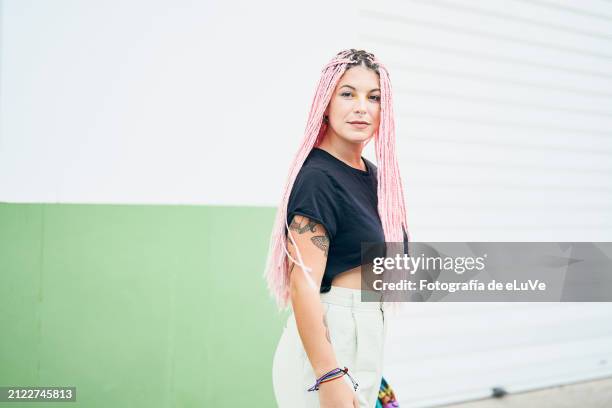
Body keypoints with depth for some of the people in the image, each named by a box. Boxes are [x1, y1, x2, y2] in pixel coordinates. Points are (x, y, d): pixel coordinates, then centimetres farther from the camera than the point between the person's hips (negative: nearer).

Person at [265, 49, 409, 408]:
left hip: (368, 335, 9)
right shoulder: (317, 178, -15)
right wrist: (329, 377, -27)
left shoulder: (373, 174, 10)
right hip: (327, 342, -9)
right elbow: (304, 284, -22)